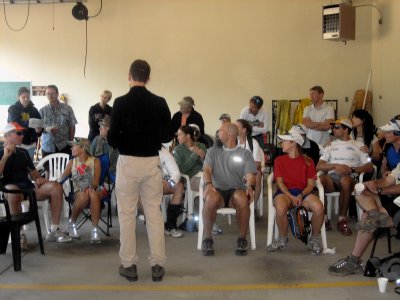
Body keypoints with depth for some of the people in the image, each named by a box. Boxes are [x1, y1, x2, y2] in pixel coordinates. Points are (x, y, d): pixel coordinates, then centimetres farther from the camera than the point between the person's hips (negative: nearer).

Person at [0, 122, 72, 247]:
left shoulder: (23, 152, 25)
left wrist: (38, 178, 3)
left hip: (28, 187, 5)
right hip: (10, 188, -5)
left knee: (56, 187, -20)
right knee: (13, 190, -43)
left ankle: (54, 231, -17)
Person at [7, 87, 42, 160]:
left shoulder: (34, 110, 8)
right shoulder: (13, 109, 1)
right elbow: (14, 123, -15)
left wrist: (39, 129, -21)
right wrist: (28, 123, -31)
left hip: (31, 143, 3)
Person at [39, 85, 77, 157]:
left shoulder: (67, 109, 2)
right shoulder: (42, 111, 6)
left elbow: (72, 127, 5)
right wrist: (47, 129, -16)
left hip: (64, 147, -1)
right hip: (47, 148, 1)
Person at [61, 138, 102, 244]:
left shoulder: (95, 161, 4)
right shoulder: (72, 162, 12)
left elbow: (96, 180, -6)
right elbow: (62, 178, 2)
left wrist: (92, 187, -26)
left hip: (94, 190, -1)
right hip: (79, 191, 1)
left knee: (93, 194, -38)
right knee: (83, 196, -37)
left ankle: (95, 230, -39)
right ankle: (72, 223, -10)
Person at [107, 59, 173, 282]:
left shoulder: (121, 103, -9)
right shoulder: (160, 103, -2)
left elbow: (113, 139, -12)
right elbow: (168, 136, 1)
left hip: (128, 162, -2)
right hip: (152, 162, 2)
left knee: (127, 215, 7)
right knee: (154, 214, 8)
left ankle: (129, 265, 13)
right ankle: (158, 264, 11)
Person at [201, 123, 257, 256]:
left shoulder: (245, 153, 13)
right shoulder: (213, 151, 18)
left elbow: (250, 175, 1)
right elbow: (206, 170, 2)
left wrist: (250, 186, -24)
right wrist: (208, 184, -21)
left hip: (236, 190, -1)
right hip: (217, 190, 1)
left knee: (242, 198, -37)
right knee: (211, 198, -36)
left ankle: (242, 240, -19)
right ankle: (207, 239, -19)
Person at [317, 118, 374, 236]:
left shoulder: (358, 146, 15)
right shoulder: (331, 145, 23)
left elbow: (370, 167, 3)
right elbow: (318, 166, 9)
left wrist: (352, 169, -12)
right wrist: (335, 166, -8)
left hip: (350, 178, -2)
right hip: (332, 177, 2)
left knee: (345, 180, -40)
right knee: (320, 179, -35)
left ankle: (342, 220, -24)